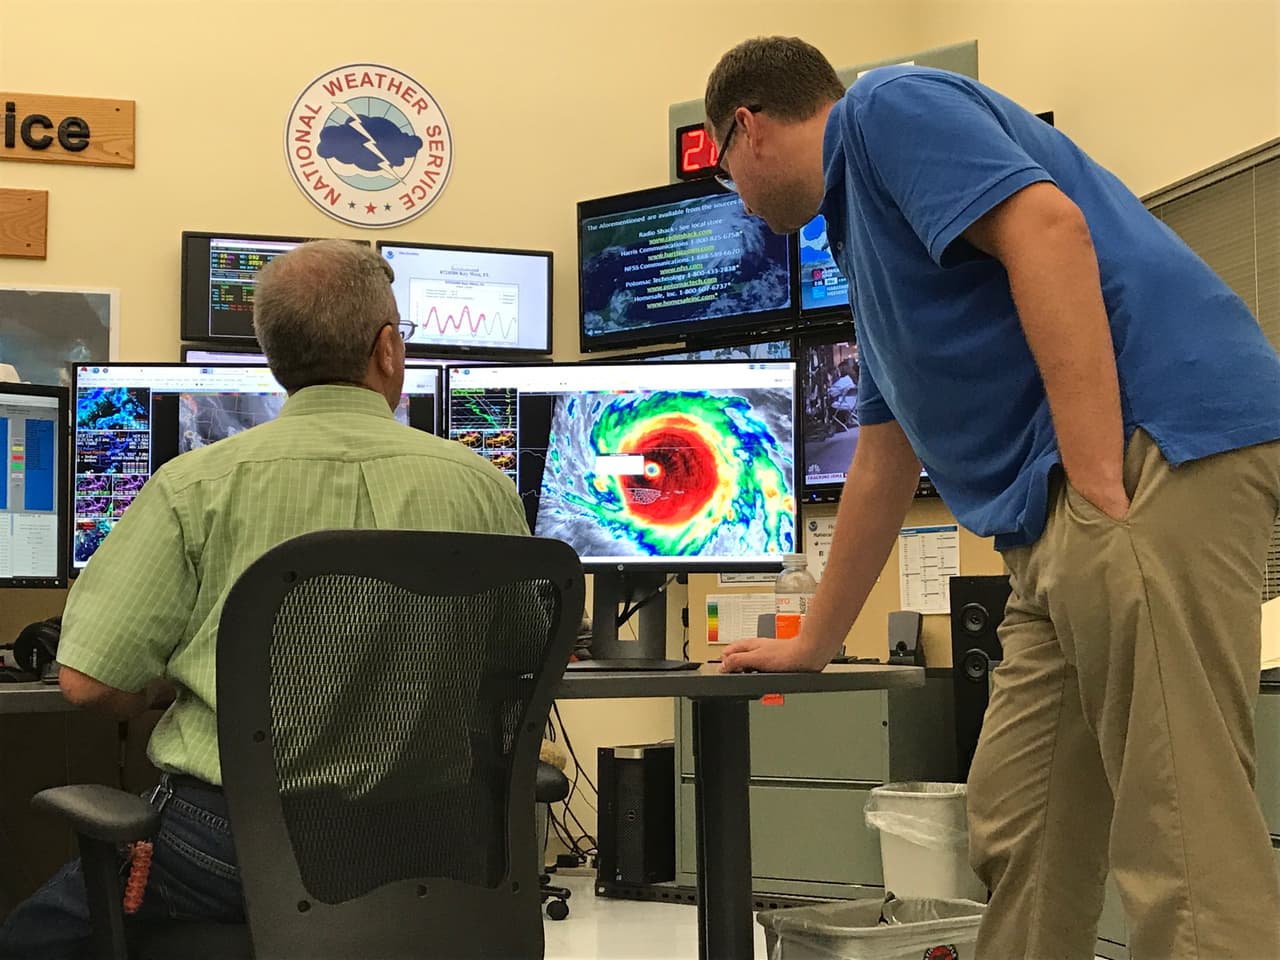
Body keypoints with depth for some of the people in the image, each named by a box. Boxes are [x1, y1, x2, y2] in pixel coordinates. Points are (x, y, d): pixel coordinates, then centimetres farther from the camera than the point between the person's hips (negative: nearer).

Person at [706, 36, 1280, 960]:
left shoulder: (890, 105, 3)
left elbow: (1049, 231, -15)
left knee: (1178, 825, -12)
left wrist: (1100, 489, -22)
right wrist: (812, 645, 38)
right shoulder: (862, 226, 31)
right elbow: (883, 466, 34)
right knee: (1019, 828, 10)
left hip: (1155, 440, -10)